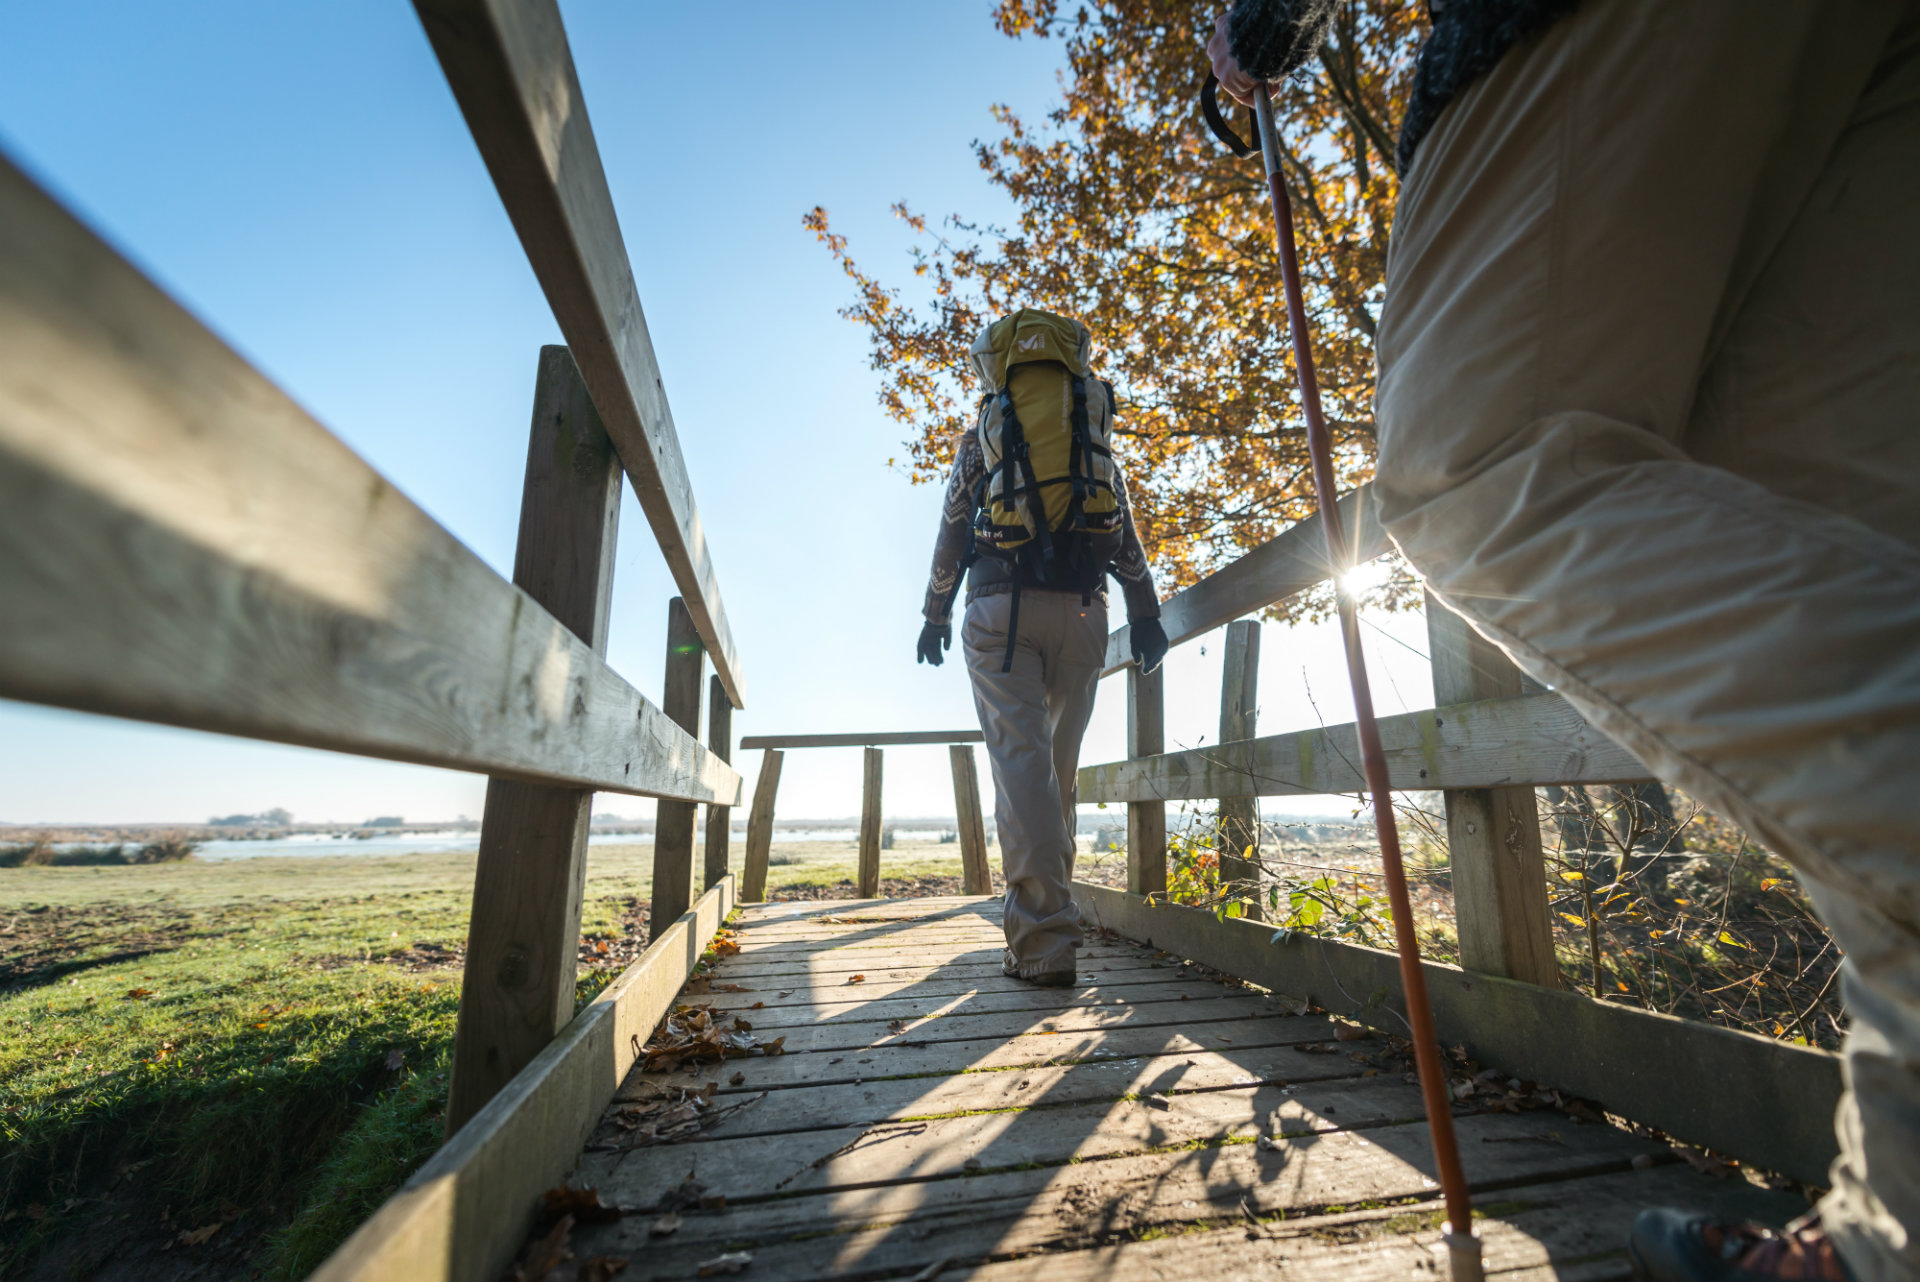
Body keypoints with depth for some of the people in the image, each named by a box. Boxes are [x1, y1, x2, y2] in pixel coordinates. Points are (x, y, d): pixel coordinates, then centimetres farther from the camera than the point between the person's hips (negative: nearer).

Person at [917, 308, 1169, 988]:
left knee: (1020, 760, -9)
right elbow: (1124, 529, 11)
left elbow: (952, 532, 15)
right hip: (1081, 608, 3)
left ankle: (1045, 940, -12)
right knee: (1059, 764, 11)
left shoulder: (980, 435, 14)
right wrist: (1145, 614, 8)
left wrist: (936, 614, 23)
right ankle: (1042, 901, 22)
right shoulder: (1096, 429, 19)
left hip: (1001, 603, -2)